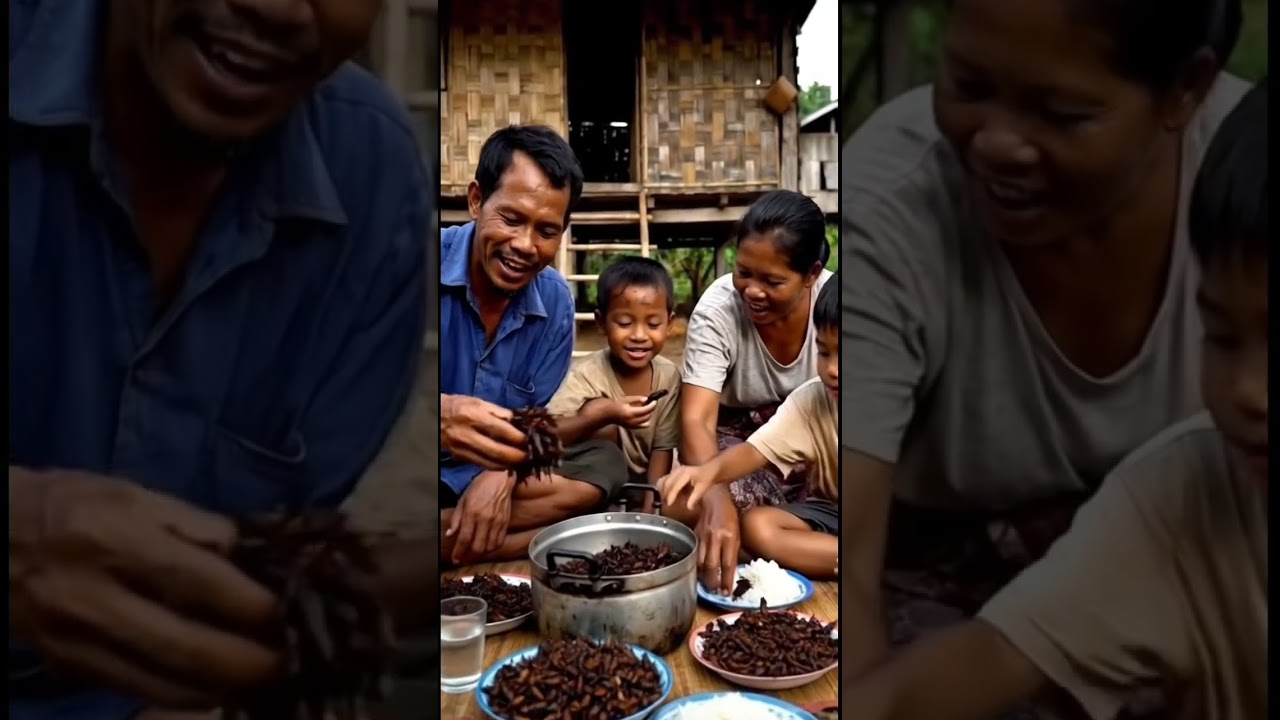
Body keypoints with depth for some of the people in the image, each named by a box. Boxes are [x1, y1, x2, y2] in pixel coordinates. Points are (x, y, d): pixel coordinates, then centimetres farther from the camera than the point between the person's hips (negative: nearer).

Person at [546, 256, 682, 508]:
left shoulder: (669, 375, -9)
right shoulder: (587, 374, -19)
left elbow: (663, 447, -5)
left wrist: (651, 504, -16)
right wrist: (601, 415, -41)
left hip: (639, 481, 3)